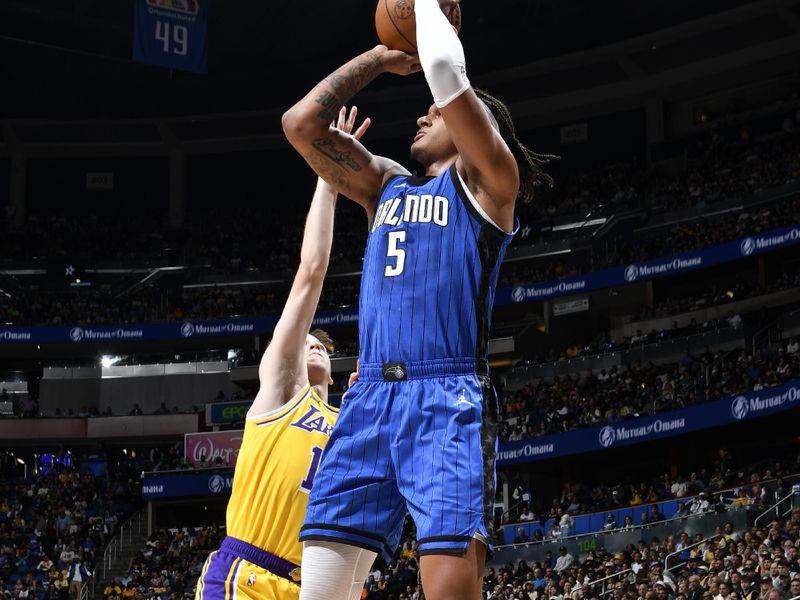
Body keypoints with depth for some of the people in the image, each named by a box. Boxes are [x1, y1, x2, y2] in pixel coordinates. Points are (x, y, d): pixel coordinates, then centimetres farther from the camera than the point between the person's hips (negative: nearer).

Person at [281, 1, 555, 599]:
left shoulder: (486, 180, 8)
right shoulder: (386, 184, 27)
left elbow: (446, 73, -6)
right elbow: (300, 122, 21)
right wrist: (380, 57, 26)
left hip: (448, 399, -6)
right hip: (370, 398, 6)